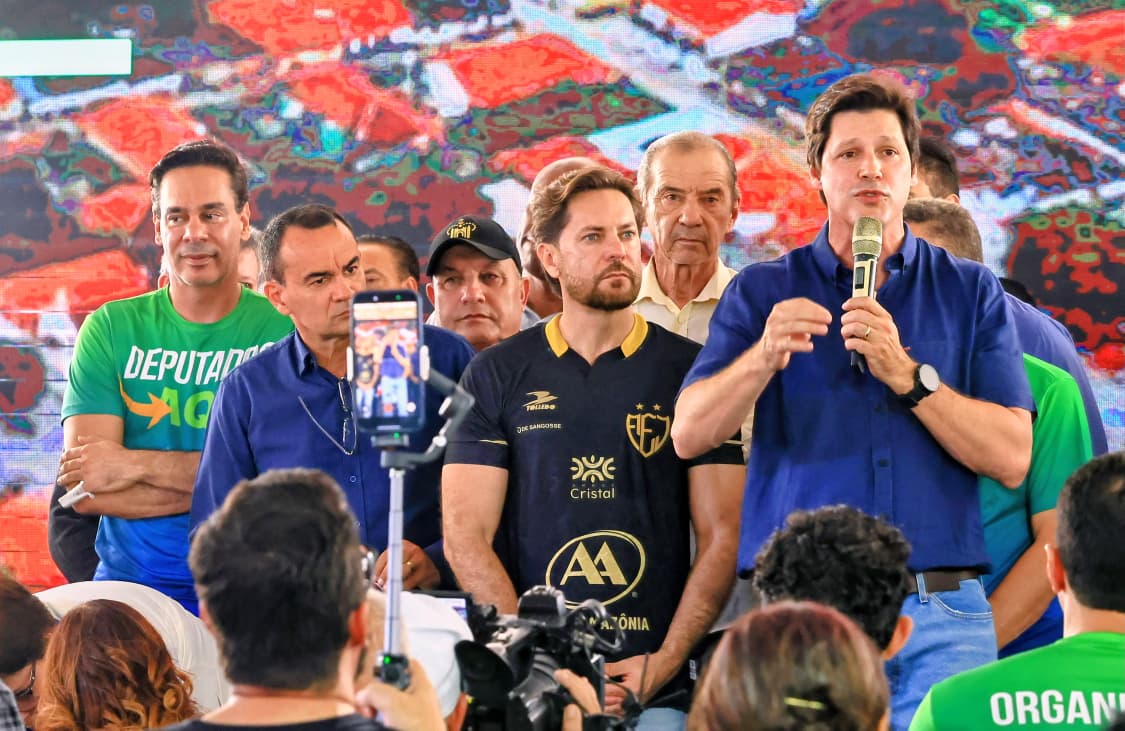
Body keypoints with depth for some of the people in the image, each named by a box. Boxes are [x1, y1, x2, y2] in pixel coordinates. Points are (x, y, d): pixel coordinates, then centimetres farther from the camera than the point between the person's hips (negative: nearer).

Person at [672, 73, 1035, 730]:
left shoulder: (971, 293, 10)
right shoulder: (763, 292, 10)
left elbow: (1011, 458, 0)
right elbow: (690, 435, -3)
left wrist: (907, 374, -12)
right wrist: (764, 356, -21)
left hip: (942, 616, 0)